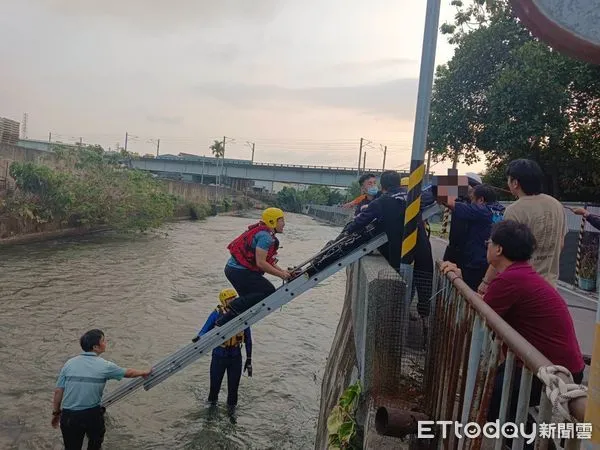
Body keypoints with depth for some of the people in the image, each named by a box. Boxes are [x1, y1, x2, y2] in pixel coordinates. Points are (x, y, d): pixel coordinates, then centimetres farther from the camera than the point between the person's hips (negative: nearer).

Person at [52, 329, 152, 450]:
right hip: (92, 414, -2)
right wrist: (144, 372, 26)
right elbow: (128, 373, 7)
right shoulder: (104, 366, -8)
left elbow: (58, 391, -1)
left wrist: (56, 412, 14)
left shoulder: (69, 363, -3)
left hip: (69, 415, 2)